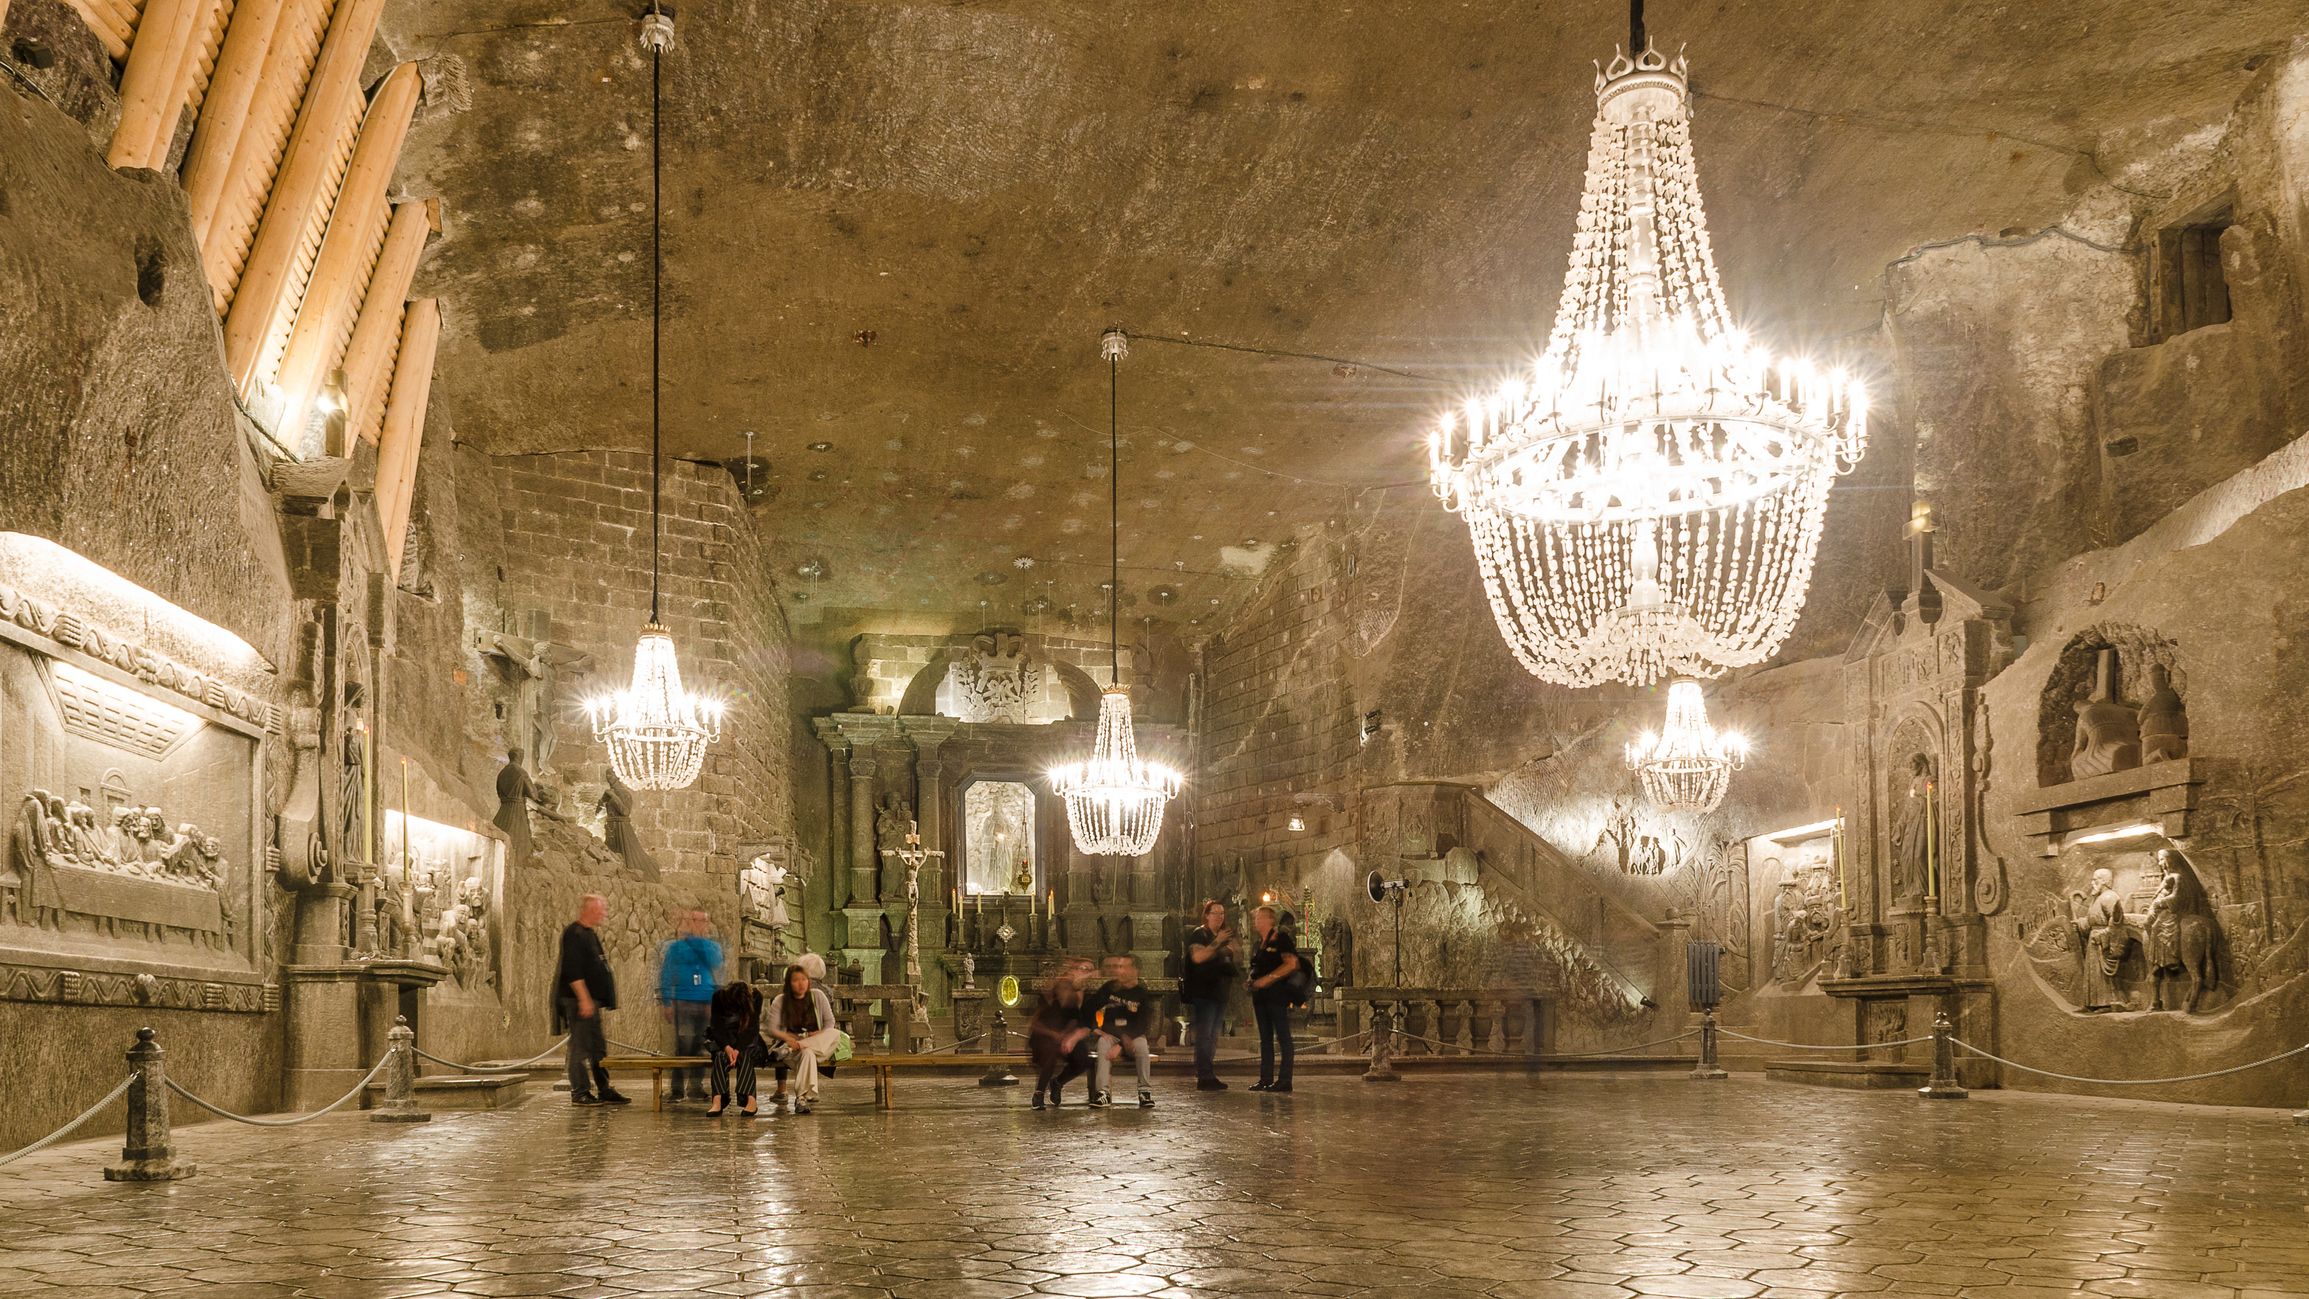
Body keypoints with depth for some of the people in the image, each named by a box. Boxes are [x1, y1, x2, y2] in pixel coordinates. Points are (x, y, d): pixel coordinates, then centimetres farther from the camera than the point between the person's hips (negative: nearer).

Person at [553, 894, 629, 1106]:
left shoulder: (590, 934, 18)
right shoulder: (574, 934, -13)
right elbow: (573, 971, -21)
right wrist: (584, 999, -24)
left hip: (592, 1001, 10)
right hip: (578, 1000, -10)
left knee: (599, 1047, 12)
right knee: (580, 1046, -7)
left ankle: (604, 1090, 17)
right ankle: (580, 1092, -4)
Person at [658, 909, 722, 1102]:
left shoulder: (712, 947, 14)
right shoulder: (675, 947, 6)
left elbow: (715, 963, -7)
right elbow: (665, 974, 4)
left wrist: (699, 942, -6)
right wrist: (666, 1002, -3)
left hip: (707, 1003, 3)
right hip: (683, 1001, -3)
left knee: (700, 1046, 3)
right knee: (683, 1045, -9)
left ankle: (696, 1086, 11)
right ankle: (678, 1088, -4)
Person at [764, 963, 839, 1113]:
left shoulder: (817, 995, 7)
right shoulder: (780, 1001, 4)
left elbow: (830, 1024, 6)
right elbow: (770, 1029, -3)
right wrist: (789, 1038, -22)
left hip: (817, 1043, 3)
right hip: (790, 1042, -3)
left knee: (835, 1034, -31)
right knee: (807, 1054, -39)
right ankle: (802, 1098, -50)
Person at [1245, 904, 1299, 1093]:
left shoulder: (1281, 938, -7)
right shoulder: (1258, 943, 18)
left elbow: (1291, 964, -16)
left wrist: (1268, 978, -18)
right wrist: (1253, 980, 8)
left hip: (1277, 993, -9)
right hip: (1259, 995, 9)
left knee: (1282, 1037, -6)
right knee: (1265, 1038, 9)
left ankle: (1284, 1079, -6)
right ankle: (1266, 1078, 12)